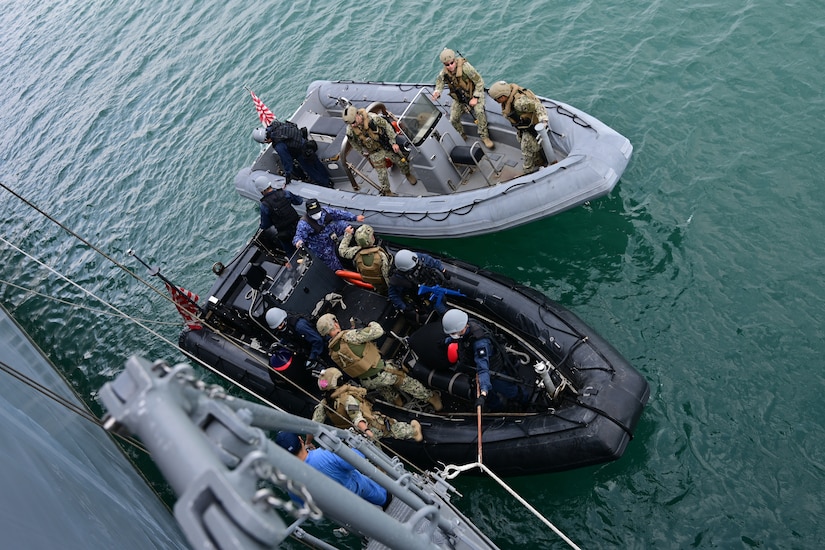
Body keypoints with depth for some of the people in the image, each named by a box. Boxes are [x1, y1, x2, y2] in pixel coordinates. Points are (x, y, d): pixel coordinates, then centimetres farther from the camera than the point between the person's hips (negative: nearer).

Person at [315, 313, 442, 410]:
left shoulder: (332, 351, -3)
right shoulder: (348, 336, -26)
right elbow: (378, 331, -26)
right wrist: (373, 324, -3)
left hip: (366, 383, 6)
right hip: (380, 372, -6)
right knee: (406, 381, 18)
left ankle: (395, 399, 49)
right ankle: (431, 397, 35)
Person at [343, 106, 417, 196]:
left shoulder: (373, 118, -29)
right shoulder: (350, 131, -22)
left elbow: (387, 127, -14)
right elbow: (355, 144, 0)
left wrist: (393, 143, -13)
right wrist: (363, 152, 11)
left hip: (387, 146, 0)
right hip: (375, 153, 0)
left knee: (401, 163, 16)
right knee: (382, 175, 4)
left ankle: (408, 174, 49)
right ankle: (387, 192, 30)